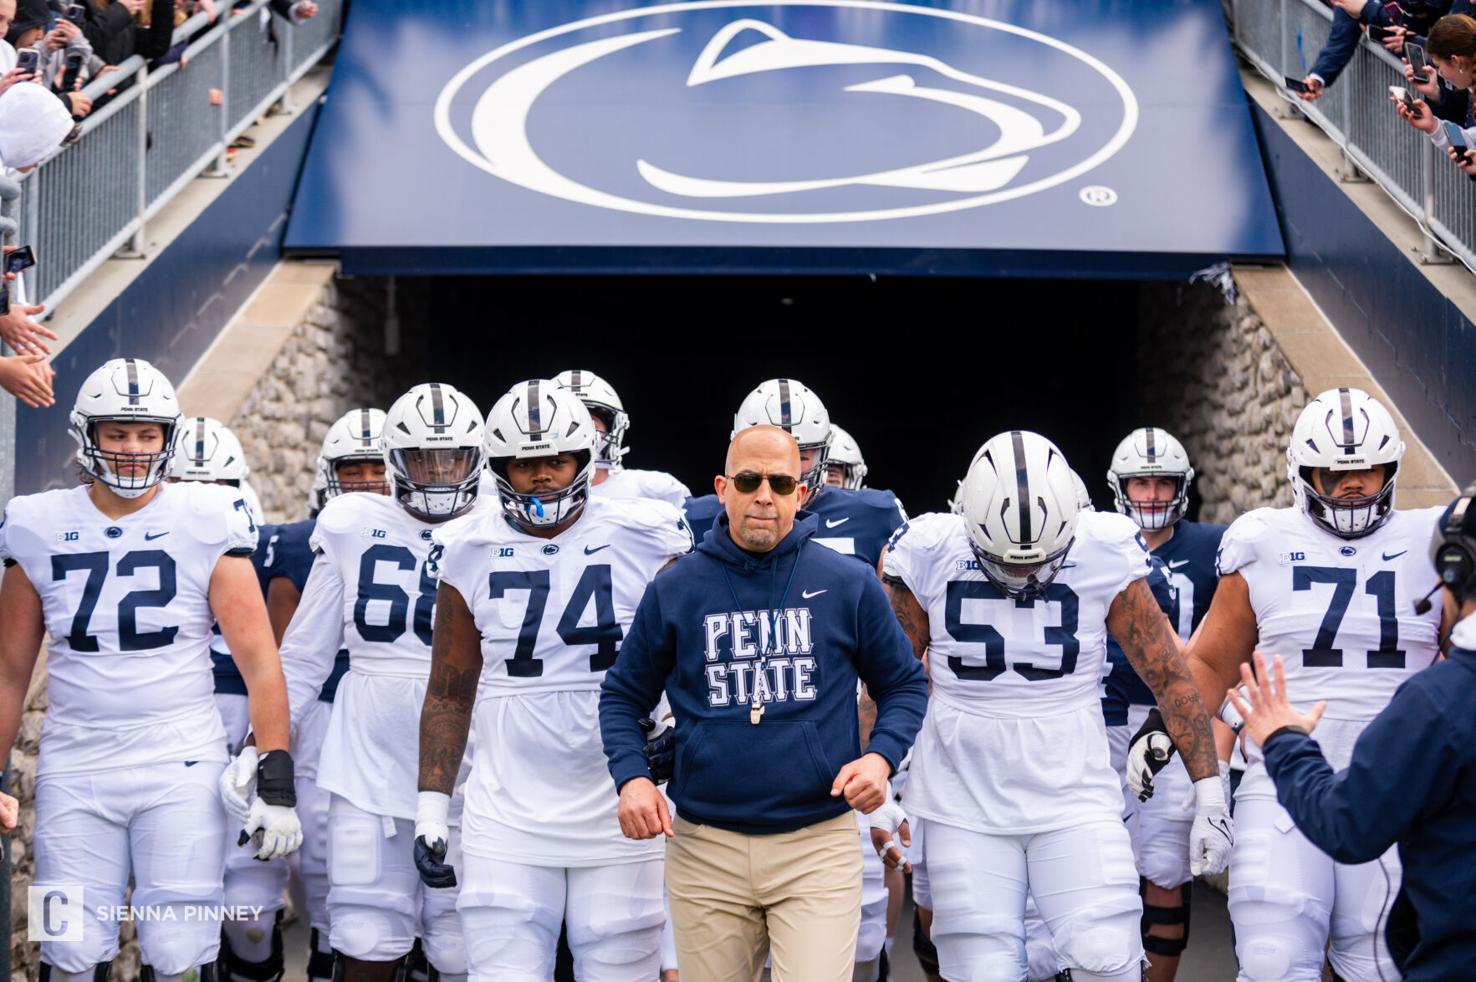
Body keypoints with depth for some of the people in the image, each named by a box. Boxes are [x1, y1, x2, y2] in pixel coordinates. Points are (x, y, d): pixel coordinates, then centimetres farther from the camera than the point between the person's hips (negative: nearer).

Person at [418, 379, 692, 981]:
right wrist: (430, 810, 6)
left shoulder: (643, 538, 0)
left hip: (620, 818, -1)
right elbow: (449, 693, 11)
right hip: (507, 822, 1)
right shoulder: (471, 552, 5)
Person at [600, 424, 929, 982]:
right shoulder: (674, 591, 3)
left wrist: (881, 758, -8)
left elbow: (904, 687, 11)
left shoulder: (849, 585, 1)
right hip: (705, 848, 2)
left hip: (818, 846, -1)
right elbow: (624, 696, 12)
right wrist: (631, 777, -6)